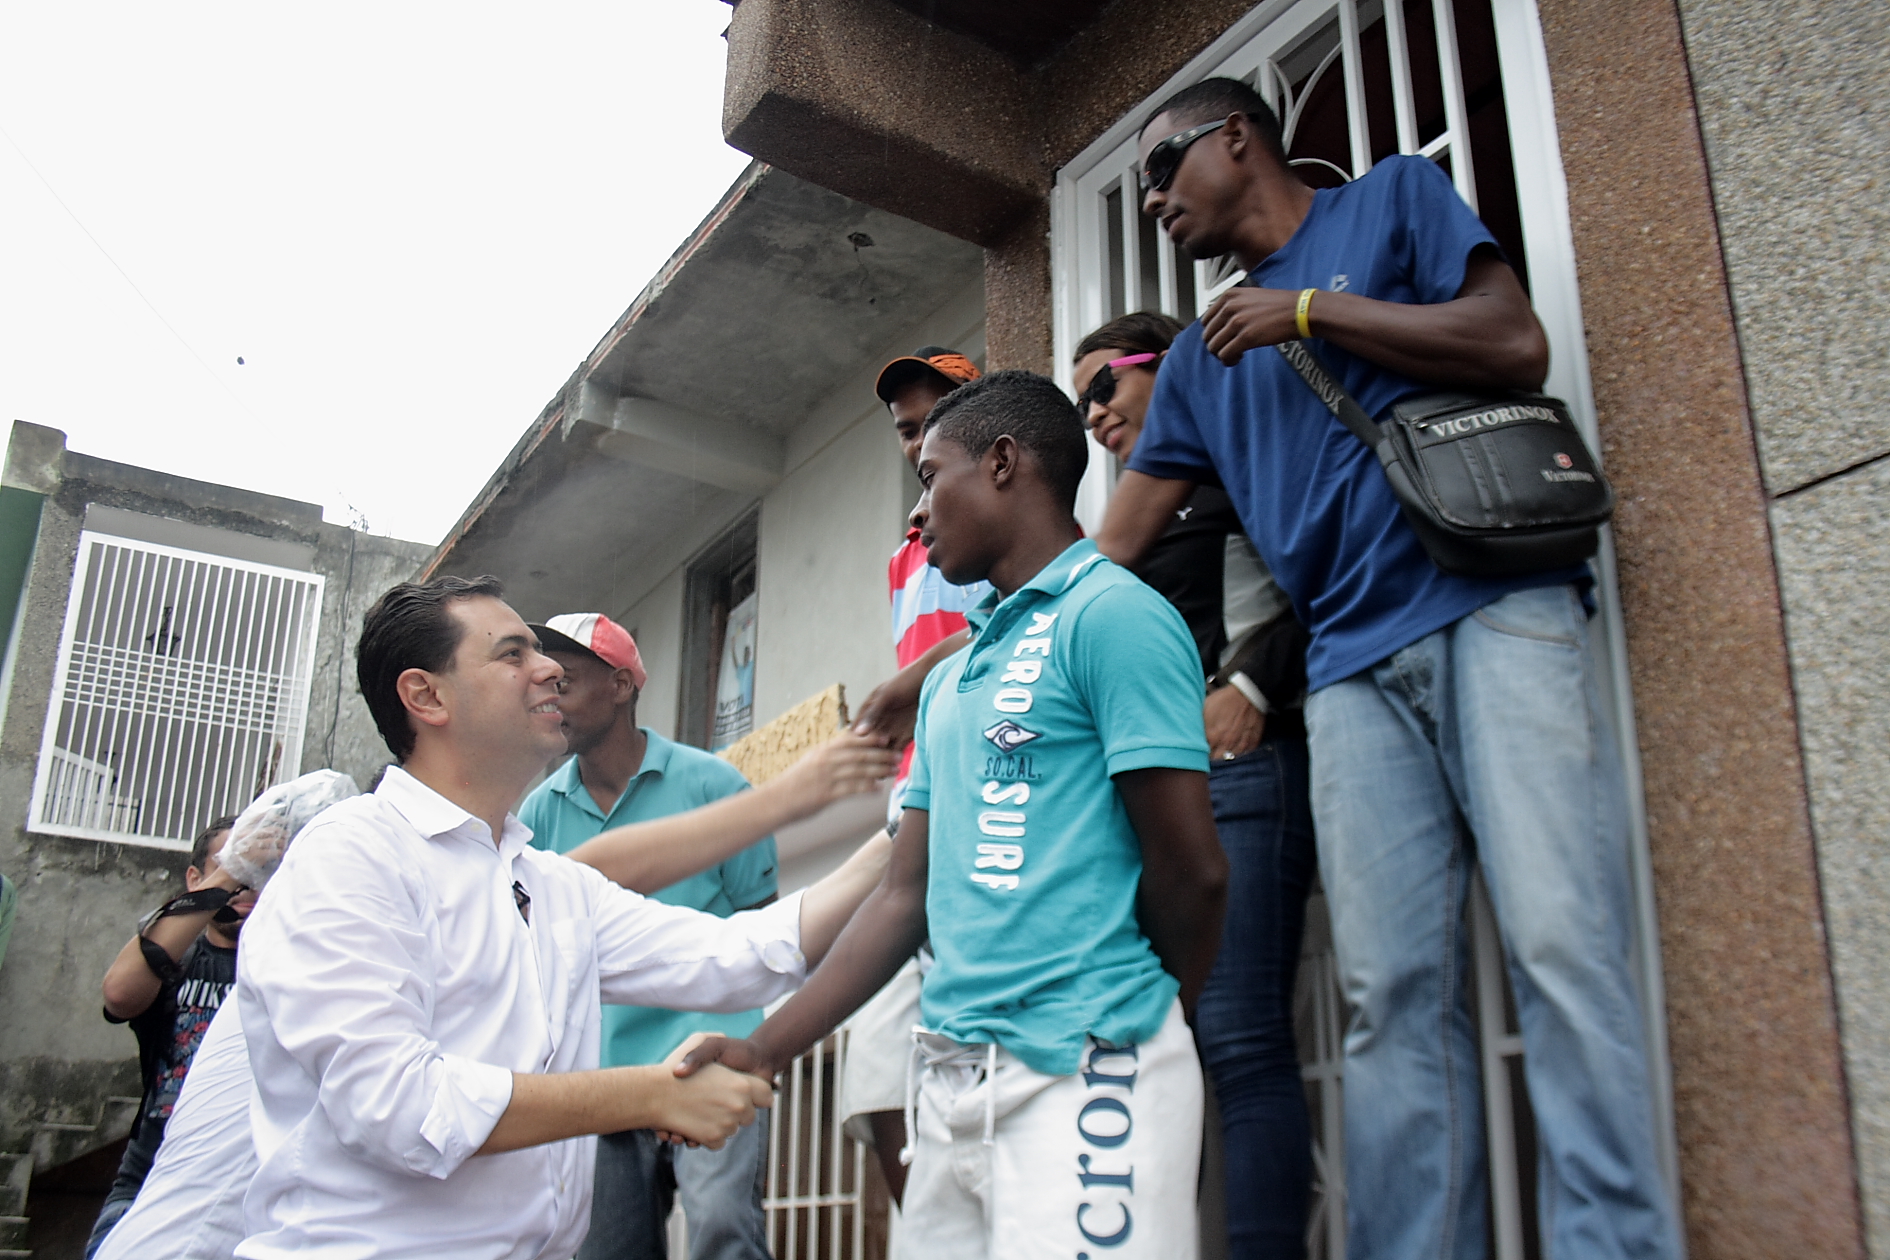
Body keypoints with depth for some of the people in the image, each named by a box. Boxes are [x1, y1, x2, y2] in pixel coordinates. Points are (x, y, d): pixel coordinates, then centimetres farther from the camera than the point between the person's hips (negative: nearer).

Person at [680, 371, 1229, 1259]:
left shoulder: (1110, 614, -9)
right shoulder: (949, 681, 17)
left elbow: (1191, 874, -12)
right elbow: (906, 895, 15)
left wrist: (1133, 1021, 5)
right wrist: (765, 1050, 9)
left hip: (1081, 1072, -8)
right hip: (949, 1082, 8)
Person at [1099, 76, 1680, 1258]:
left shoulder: (1396, 198, 15)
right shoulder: (1199, 358, 26)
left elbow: (1517, 345, -2)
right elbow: (1108, 554, 24)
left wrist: (1309, 310, 0)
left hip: (1495, 612, -4)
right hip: (1353, 666, 4)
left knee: (1563, 947, -14)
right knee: (1394, 995, -4)